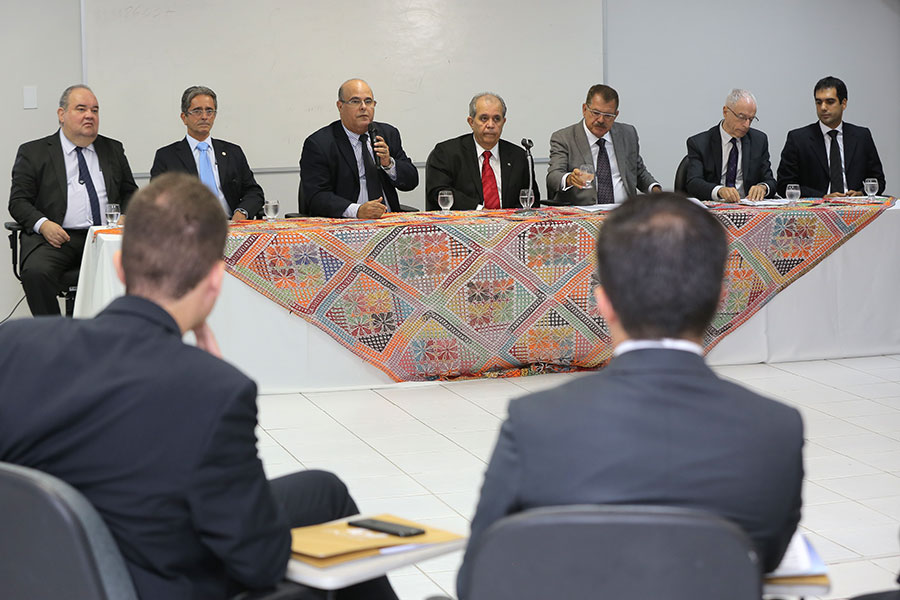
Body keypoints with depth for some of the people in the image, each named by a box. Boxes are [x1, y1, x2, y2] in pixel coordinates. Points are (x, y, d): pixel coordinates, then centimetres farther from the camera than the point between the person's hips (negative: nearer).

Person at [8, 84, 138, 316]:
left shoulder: (113, 149, 20)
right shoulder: (33, 153, 10)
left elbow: (130, 193, 23)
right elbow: (19, 201, 6)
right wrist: (43, 224, -14)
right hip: (56, 237, -2)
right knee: (37, 272, -33)